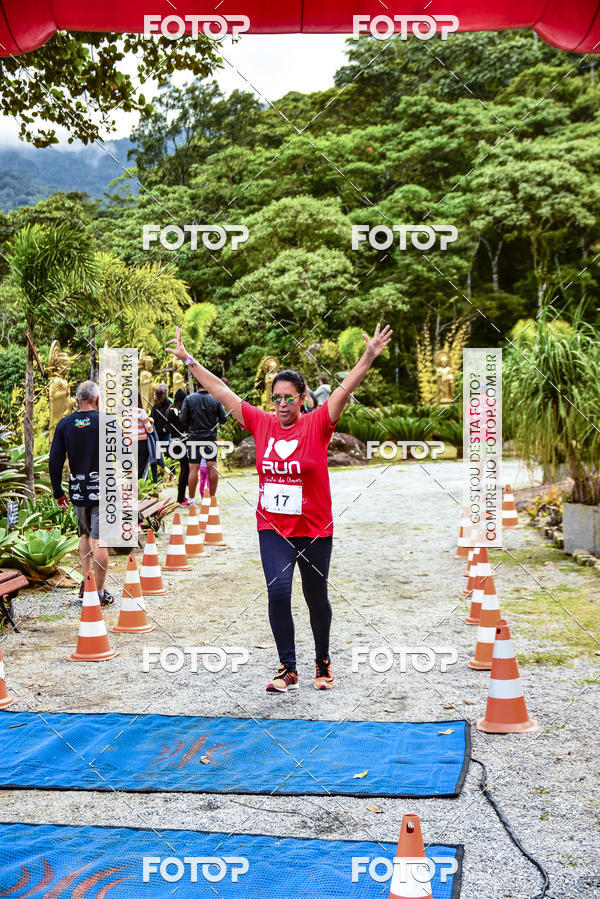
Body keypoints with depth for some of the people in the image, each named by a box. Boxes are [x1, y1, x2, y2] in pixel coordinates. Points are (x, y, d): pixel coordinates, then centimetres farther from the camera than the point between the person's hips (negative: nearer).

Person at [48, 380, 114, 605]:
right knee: (99, 541, -1)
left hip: (78, 491, 4)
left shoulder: (65, 424, 2)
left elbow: (54, 461, 2)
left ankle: (86, 582, 20)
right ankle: (99, 592, 3)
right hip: (103, 491, -3)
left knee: (85, 535, 23)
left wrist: (58, 492, 11)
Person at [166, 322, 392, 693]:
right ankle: (288, 669, 0)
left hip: (315, 530, -2)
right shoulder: (262, 423, 2)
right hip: (273, 529, 2)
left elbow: (345, 389, -18)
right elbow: (222, 391, 6)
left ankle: (323, 662, 32)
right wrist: (188, 360, 9)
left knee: (316, 598, 11)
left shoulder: (317, 425, -7)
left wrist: (369, 357, -31)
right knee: (278, 592, -12)